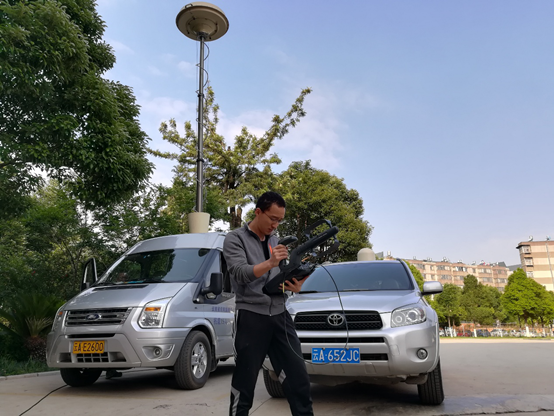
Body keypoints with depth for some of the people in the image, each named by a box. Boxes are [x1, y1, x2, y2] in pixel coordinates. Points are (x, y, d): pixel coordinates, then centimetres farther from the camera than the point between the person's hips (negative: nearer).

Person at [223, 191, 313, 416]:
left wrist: (294, 285, -5)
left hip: (280, 315, 5)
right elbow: (240, 273, -17)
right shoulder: (235, 239, -2)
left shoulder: (276, 242, 16)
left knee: (298, 377, 5)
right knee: (244, 383, 4)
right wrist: (270, 263, -34)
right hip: (251, 317, -5)